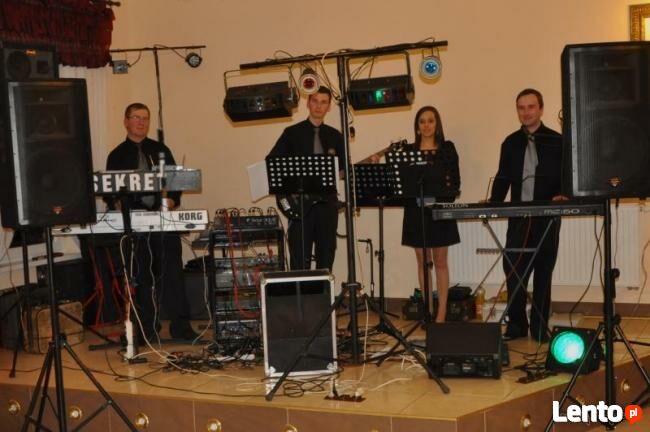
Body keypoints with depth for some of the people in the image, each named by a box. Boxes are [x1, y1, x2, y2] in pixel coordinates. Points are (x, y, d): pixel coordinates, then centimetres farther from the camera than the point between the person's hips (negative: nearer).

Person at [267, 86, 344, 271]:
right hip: (300, 202, -3)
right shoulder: (292, 133, 4)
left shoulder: (335, 136, 14)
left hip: (327, 202, 3)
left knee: (326, 256, 5)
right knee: (300, 259, -3)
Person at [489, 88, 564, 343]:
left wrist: (562, 195, -20)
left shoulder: (557, 142, 1)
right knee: (513, 271, -2)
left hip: (547, 217, -2)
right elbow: (503, 179, 9)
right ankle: (516, 324, 10)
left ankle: (540, 326, 14)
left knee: (543, 272, 5)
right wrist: (493, 204, -5)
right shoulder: (510, 143, 10)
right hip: (518, 217, 2)